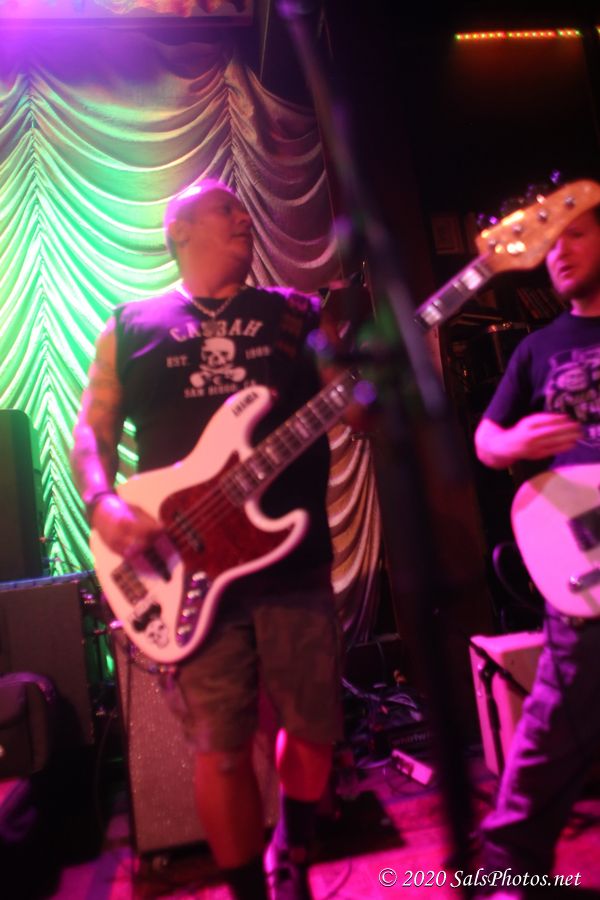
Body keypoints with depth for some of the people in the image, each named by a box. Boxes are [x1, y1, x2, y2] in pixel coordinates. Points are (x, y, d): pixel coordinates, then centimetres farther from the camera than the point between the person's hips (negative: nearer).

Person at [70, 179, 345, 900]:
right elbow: (90, 430, 7)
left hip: (293, 559, 2)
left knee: (314, 728, 10)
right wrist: (102, 503, -11)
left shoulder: (296, 314, 11)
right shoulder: (131, 325, 10)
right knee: (222, 748, 6)